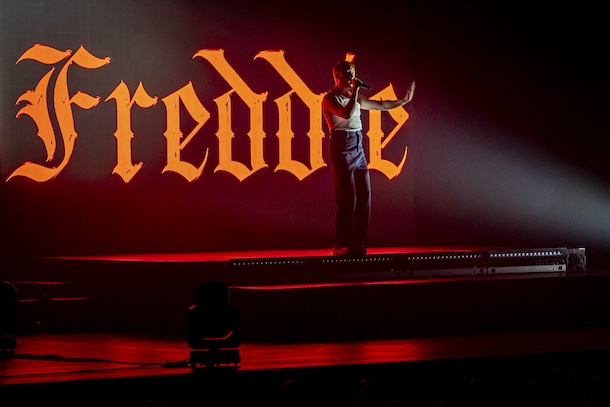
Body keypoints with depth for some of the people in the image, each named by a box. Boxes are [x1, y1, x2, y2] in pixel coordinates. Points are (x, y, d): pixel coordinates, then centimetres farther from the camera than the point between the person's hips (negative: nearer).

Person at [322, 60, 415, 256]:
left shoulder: (354, 98, 18)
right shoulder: (330, 98, -6)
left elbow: (380, 105, 25)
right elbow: (347, 113, -23)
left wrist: (404, 101, 25)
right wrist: (355, 90, -17)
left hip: (358, 148, 8)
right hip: (342, 148, -8)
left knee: (364, 195, 3)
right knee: (347, 198, -10)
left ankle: (357, 243, 7)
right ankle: (342, 246, -6)